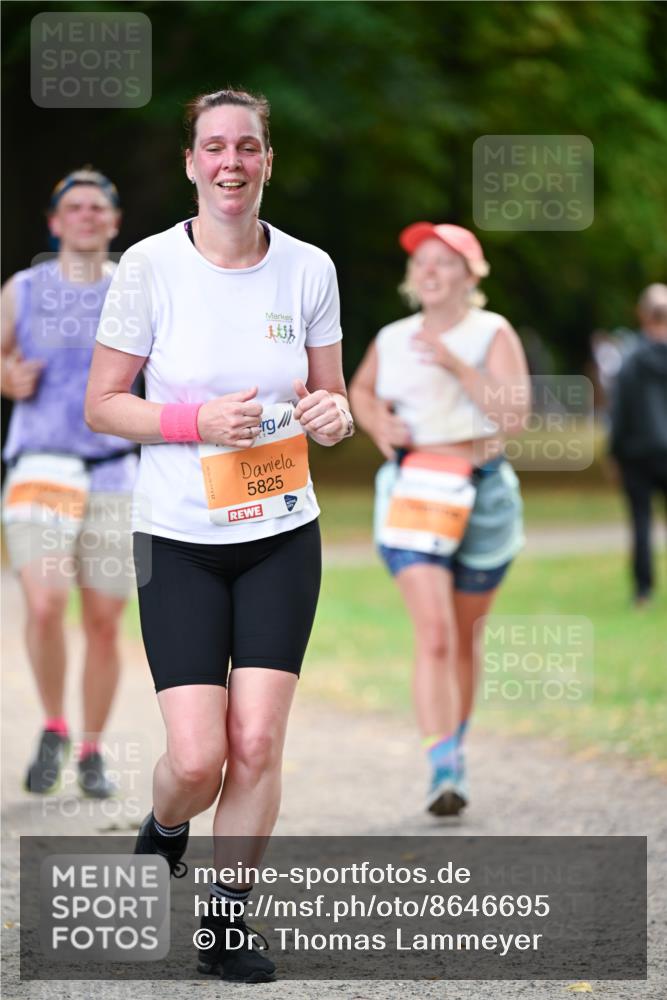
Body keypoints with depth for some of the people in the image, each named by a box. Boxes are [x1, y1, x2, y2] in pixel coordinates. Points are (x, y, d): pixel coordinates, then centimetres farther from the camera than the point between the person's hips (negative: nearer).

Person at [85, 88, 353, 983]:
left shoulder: (309, 269, 0)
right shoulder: (150, 265, -8)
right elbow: (101, 406, -4)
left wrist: (334, 414, -13)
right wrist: (200, 422, -18)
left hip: (283, 535, 2)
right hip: (178, 539, -2)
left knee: (258, 742, -4)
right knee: (198, 757, -9)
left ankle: (226, 922, 14)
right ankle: (163, 832, 26)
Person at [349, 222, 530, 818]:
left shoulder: (492, 334, -4)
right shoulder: (393, 340, 5)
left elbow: (514, 416, -16)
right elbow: (360, 390, 25)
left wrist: (456, 365, -23)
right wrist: (378, 422, 4)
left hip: (483, 493, 0)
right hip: (414, 493, 0)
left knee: (465, 637, 15)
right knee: (434, 634, -16)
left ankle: (456, 745, 37)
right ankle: (444, 771, -21)